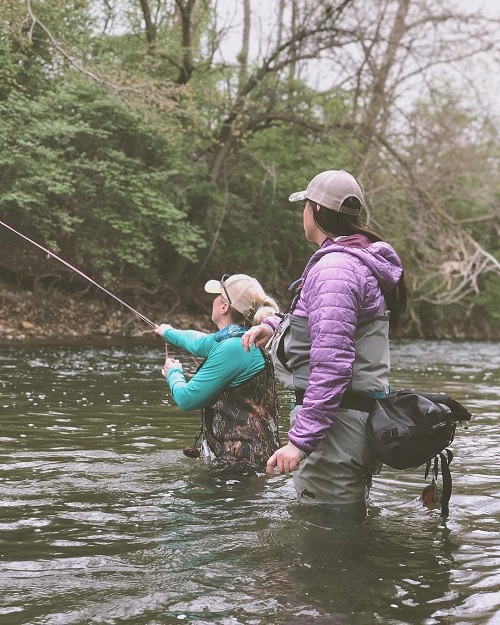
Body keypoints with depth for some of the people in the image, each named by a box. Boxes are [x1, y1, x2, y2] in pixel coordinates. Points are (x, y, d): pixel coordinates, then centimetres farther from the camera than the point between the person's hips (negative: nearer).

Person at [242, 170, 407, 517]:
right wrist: (275, 325, 23)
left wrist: (300, 440, -27)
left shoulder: (334, 268, -19)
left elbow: (332, 363, -27)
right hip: (364, 418, 11)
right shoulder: (363, 261, 14)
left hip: (336, 421, -11)